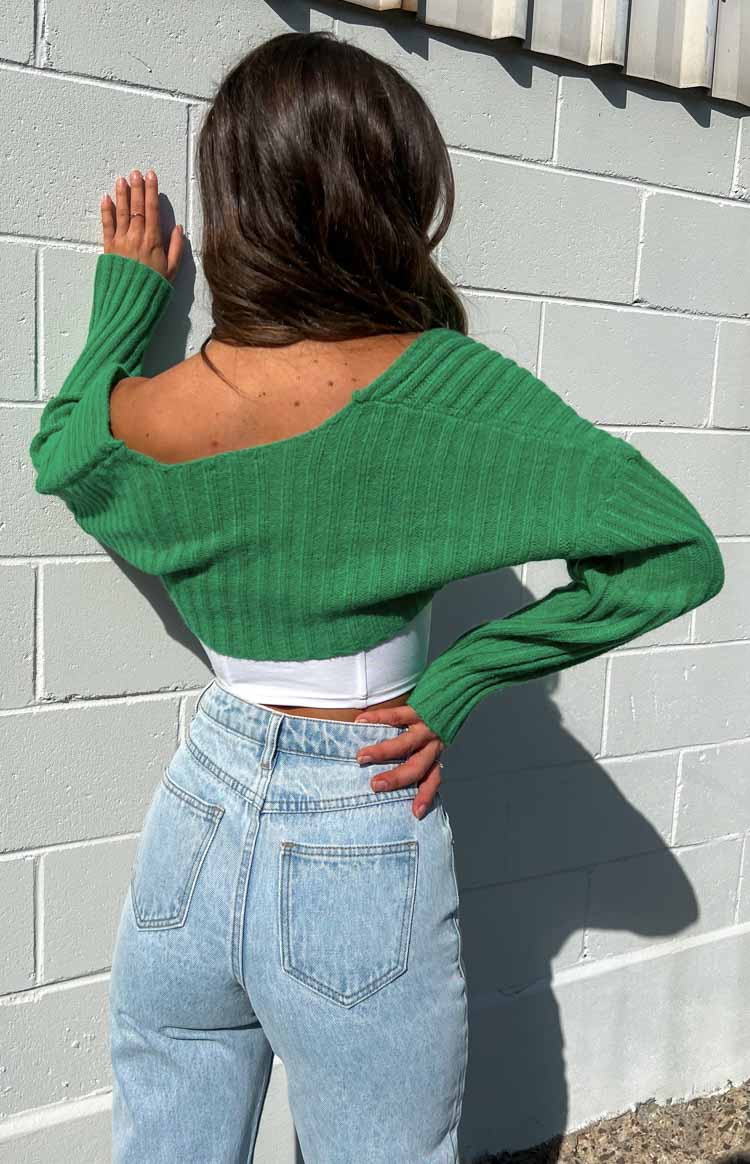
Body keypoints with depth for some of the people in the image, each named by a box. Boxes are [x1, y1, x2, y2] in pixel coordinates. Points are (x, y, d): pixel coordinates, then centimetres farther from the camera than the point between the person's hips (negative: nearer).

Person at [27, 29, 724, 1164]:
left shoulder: (142, 415, -10)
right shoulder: (441, 382, -19)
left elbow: (60, 445, 15)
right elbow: (676, 551, -17)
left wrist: (129, 288, 22)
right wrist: (456, 681, -12)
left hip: (197, 816, 4)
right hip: (361, 856, -3)